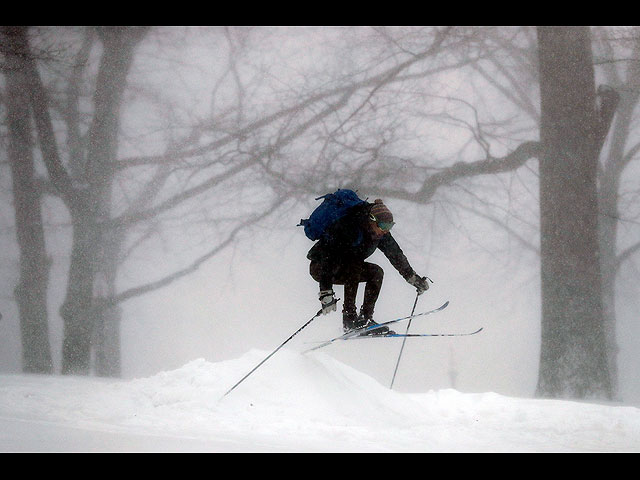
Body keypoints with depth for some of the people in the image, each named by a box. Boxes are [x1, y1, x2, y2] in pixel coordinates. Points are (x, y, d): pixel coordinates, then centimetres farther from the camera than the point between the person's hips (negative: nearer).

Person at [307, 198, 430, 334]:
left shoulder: (380, 233, -9)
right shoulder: (348, 227, -33)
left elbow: (395, 254, 6)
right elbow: (329, 257, -38)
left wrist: (413, 277, 6)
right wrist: (326, 293, -43)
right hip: (319, 268, -8)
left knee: (376, 273, -5)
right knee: (354, 264, -32)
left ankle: (366, 318, -9)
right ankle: (349, 316, -32)